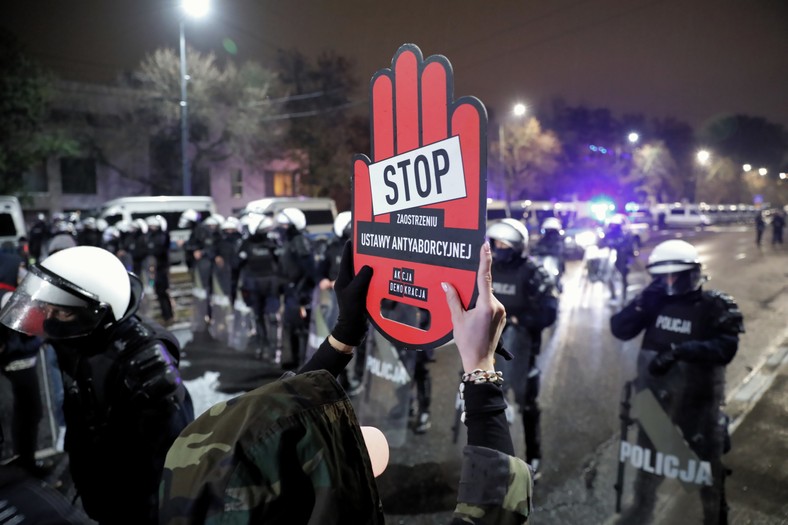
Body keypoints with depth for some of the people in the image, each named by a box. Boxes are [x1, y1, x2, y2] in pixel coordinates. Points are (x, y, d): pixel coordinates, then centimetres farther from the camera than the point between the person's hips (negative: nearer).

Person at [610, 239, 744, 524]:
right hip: (655, 396, 4)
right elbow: (620, 330, -8)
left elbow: (725, 348, -26)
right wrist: (641, 303, -22)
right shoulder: (654, 302, -2)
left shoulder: (715, 306, -12)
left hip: (697, 400, -3)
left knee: (706, 461, 14)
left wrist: (679, 350, -37)